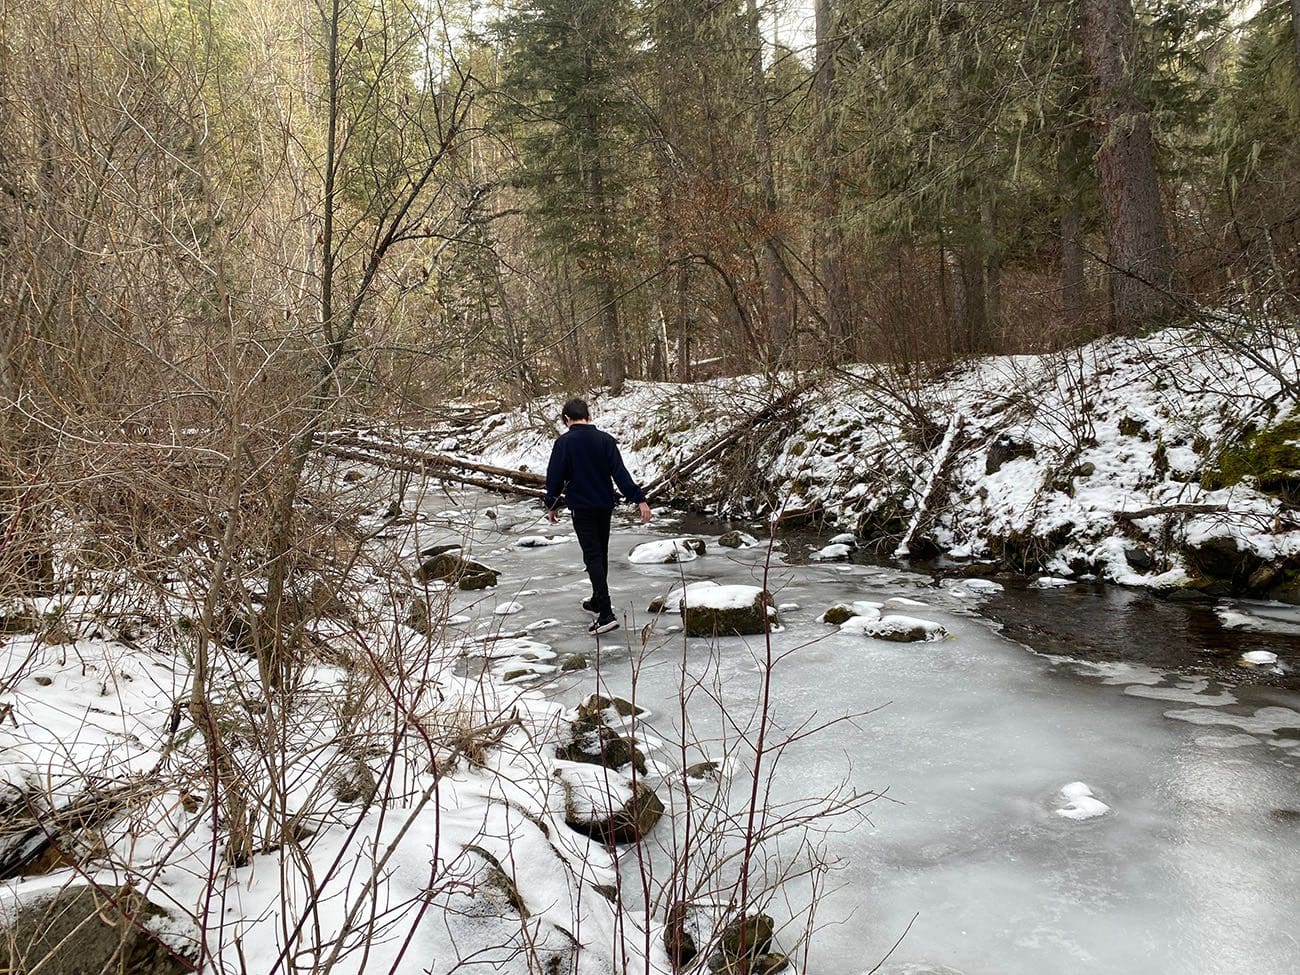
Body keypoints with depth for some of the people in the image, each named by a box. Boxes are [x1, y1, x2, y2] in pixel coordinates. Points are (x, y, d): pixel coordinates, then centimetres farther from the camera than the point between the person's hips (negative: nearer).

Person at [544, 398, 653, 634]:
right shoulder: (605, 439, 0)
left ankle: (606, 613, -16)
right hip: (605, 505, 5)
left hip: (581, 508, -4)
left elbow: (555, 477, -6)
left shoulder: (564, 442, -9)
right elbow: (620, 473, -7)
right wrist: (639, 500, -10)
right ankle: (597, 601, 35)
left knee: (593, 557, -7)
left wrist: (552, 505, 8)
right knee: (601, 553, 19)